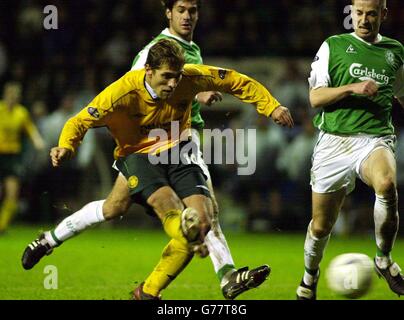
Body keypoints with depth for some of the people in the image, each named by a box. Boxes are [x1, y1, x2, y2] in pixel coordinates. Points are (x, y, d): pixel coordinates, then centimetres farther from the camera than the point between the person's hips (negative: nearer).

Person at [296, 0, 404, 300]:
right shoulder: (333, 46, 6)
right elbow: (316, 97, 0)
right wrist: (352, 88, -14)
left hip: (376, 138, 0)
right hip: (335, 140, 0)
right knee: (321, 225, 4)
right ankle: (310, 277, 34)